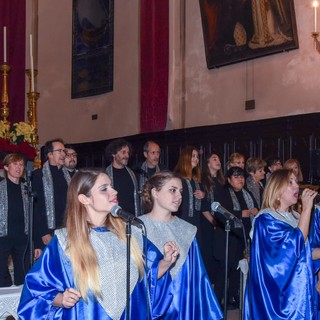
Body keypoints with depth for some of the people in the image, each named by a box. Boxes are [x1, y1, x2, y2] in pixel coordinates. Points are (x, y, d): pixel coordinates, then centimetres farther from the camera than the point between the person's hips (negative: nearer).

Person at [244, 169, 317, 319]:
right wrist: (307, 208, -21)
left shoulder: (295, 217, 11)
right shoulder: (265, 219, -14)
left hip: (298, 287, 8)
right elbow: (296, 244, -24)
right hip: (278, 289, -8)